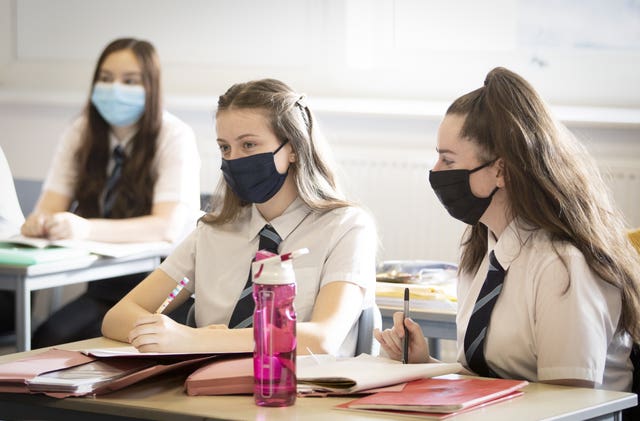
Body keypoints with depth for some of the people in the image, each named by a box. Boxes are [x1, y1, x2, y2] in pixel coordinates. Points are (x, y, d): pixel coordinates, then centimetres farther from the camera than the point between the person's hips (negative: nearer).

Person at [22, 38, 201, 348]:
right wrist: (39, 221, -30)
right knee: (48, 338, -23)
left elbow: (168, 226, -23)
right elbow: (50, 207, -3)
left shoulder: (174, 136, -11)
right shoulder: (81, 133, 4)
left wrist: (86, 229, -38)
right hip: (102, 285, 4)